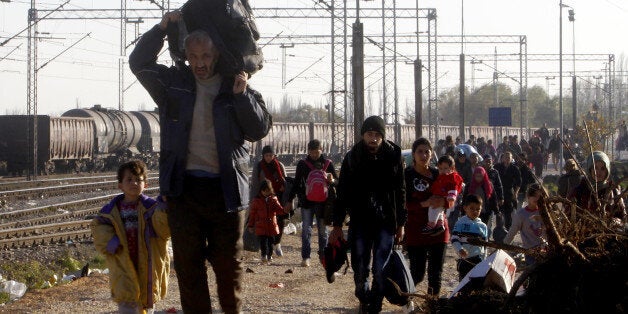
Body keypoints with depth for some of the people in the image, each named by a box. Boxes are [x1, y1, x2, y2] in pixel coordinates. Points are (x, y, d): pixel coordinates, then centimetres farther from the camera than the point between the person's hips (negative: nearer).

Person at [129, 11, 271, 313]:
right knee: (188, 261, 4)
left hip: (225, 187, -1)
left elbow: (260, 129, -1)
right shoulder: (174, 82, 8)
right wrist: (162, 27, -5)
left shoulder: (237, 87, 4)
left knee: (229, 262, 5)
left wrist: (242, 95, -14)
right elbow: (139, 62, 3)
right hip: (183, 186, 1)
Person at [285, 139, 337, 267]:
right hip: (307, 202, 0)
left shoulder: (328, 164, 6)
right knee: (306, 229, -4)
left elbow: (336, 181, 11)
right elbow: (296, 183, 12)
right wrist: (290, 201, 10)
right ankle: (306, 257, -3)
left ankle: (324, 256, 16)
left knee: (323, 230, 7)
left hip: (323, 202, 0)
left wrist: (331, 180, -14)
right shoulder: (302, 164, 6)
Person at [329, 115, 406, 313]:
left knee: (381, 269, -6)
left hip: (386, 222, -1)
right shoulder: (352, 158, 0)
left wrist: (401, 223, 4)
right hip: (360, 221, 1)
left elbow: (400, 192, 4)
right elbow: (342, 193, 2)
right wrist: (337, 225, 0)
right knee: (360, 269, 3)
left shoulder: (393, 156, -1)